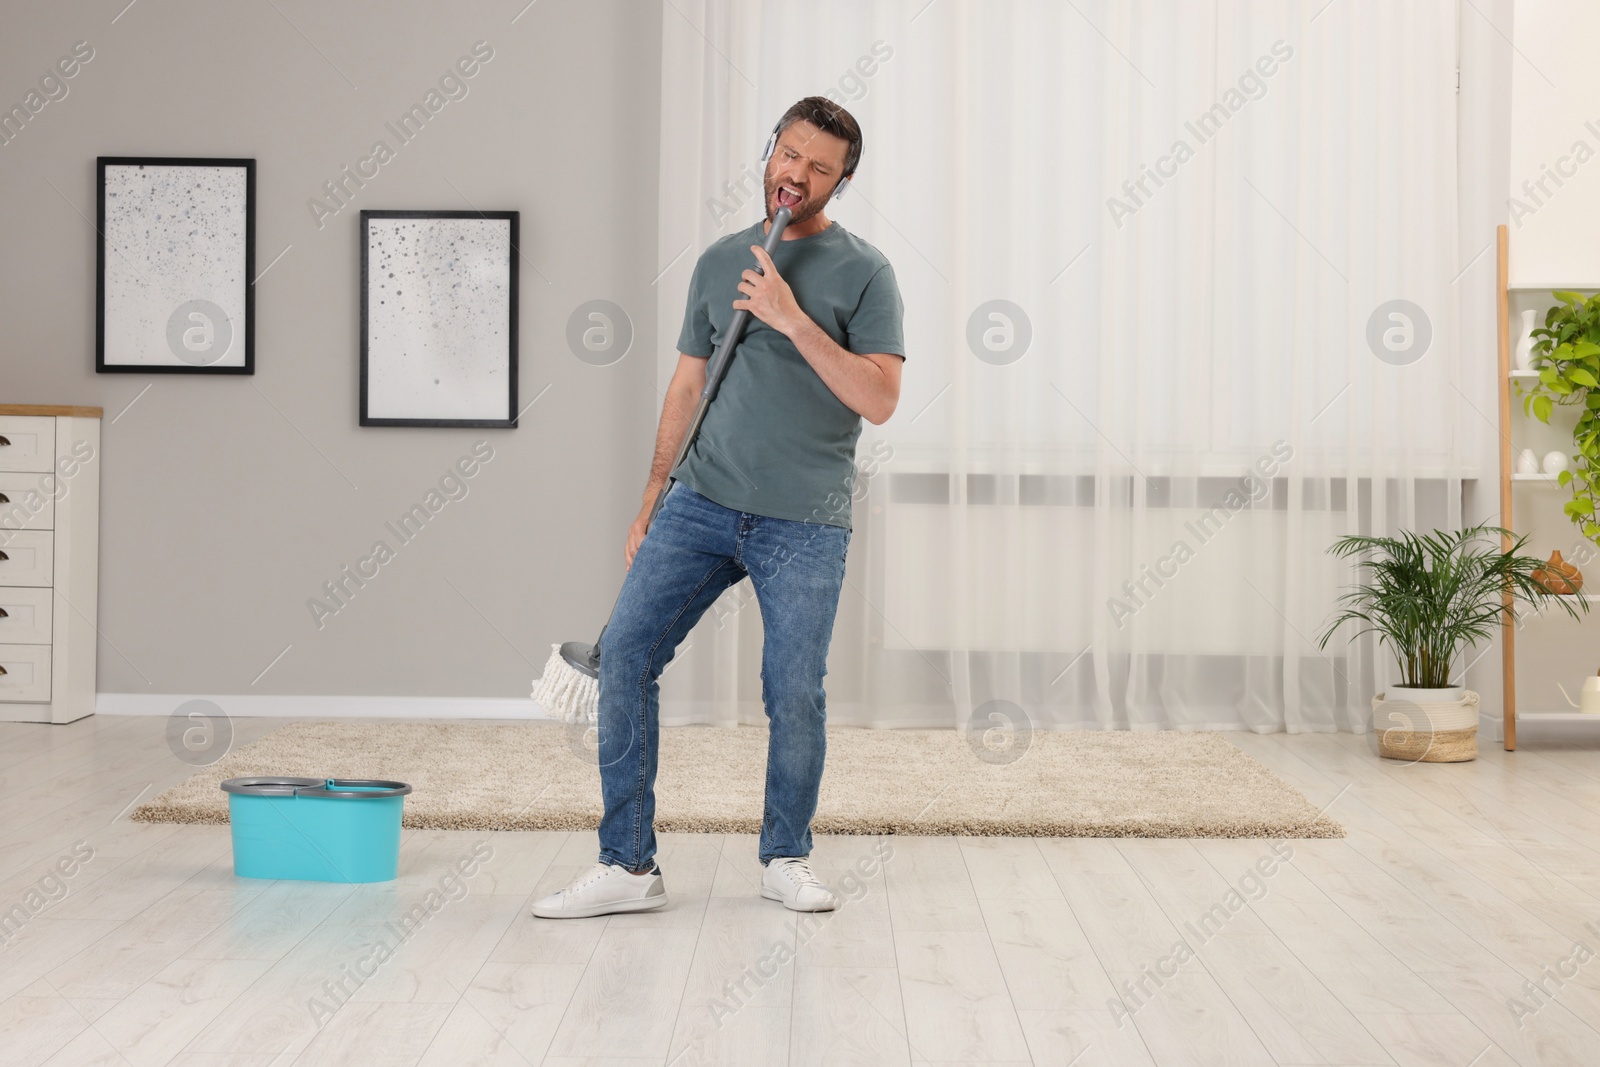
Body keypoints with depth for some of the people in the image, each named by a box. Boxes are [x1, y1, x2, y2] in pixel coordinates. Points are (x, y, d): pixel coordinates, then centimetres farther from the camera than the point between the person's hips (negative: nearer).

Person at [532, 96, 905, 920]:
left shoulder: (863, 272, 1)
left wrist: (794, 320, -18)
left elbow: (879, 399, -11)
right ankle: (628, 865, -1)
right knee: (625, 651, -8)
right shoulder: (720, 261, 14)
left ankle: (786, 858, 22)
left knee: (794, 696, -2)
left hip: (804, 522, -3)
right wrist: (650, 504, 15)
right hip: (701, 503, 4)